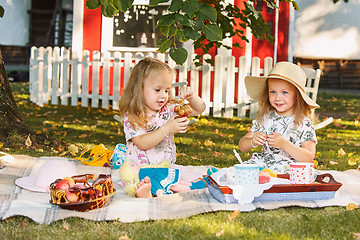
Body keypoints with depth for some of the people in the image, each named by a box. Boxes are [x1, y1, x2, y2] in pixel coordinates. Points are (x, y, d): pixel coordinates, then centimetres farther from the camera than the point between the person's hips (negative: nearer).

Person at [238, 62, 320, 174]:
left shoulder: (304, 124, -1)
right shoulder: (265, 118, 11)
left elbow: (309, 159, -9)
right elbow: (242, 147, 11)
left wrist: (284, 144, -21)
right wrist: (252, 141, -12)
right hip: (261, 163, 4)